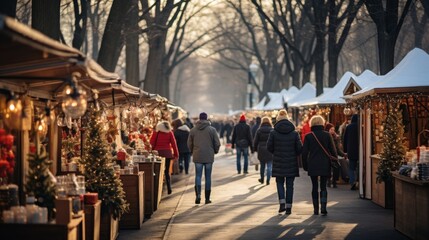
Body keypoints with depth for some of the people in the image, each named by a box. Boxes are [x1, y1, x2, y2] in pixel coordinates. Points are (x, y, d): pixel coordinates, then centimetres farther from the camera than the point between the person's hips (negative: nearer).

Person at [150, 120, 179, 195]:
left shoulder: (156, 132, 4)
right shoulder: (170, 133, 5)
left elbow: (152, 143, 0)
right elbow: (173, 144, 3)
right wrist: (176, 154, 8)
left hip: (158, 152, -1)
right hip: (167, 153, 1)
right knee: (167, 171, 8)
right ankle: (169, 189, 3)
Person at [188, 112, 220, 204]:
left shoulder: (193, 130, 3)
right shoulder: (212, 129, -4)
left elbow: (189, 143, 7)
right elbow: (217, 143, -3)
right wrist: (215, 151, 16)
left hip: (197, 157, 1)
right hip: (209, 157, -1)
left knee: (198, 176, 5)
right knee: (208, 177, 6)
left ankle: (198, 195, -15)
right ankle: (207, 198, 9)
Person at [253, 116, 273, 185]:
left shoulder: (259, 130, -2)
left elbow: (255, 141, 2)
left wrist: (255, 149, 14)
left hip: (261, 150, 1)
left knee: (262, 165, 17)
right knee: (269, 166, 2)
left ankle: (262, 179, 27)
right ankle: (268, 180, -3)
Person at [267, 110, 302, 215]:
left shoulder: (273, 133, -6)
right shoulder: (294, 133, -3)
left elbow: (269, 147, -3)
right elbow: (299, 148, -4)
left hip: (278, 163, -1)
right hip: (291, 163, 1)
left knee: (280, 183, 14)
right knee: (290, 185, 8)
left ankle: (282, 203, -3)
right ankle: (288, 207, 7)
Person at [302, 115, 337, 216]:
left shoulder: (308, 136, -3)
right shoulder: (327, 135, -3)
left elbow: (304, 152, 0)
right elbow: (333, 151, 0)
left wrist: (305, 165, 9)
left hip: (312, 165, 0)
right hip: (325, 165, 0)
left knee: (315, 187, 10)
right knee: (323, 187, 4)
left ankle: (316, 209, 10)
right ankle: (323, 207, -14)